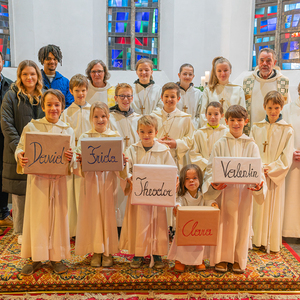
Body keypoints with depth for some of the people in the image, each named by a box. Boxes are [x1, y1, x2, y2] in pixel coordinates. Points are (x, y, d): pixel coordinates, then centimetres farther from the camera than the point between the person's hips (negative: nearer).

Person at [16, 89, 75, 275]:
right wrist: (20, 157, -21)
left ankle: (56, 256, 21)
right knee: (36, 216, 5)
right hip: (37, 178, -1)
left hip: (59, 179, 1)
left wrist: (71, 158, -20)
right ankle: (35, 258, 19)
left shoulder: (68, 130, 5)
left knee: (58, 216, 7)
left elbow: (72, 159, 3)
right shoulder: (32, 127, 2)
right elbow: (20, 148, 1)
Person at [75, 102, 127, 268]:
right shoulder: (85, 137, 5)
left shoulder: (115, 136, 5)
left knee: (108, 213, 4)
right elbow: (79, 157, 2)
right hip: (91, 179, 0)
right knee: (92, 214, 4)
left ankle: (108, 252, 17)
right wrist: (79, 160, -19)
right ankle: (96, 252, 18)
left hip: (108, 179, 0)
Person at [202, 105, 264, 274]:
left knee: (242, 224, 7)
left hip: (244, 190, 1)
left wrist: (258, 184, -21)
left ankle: (239, 260, 23)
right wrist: (213, 183, -20)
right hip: (223, 190, -1)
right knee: (223, 223, 5)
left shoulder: (251, 145, 5)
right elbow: (212, 168, -1)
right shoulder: (220, 144, 3)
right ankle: (221, 258, 20)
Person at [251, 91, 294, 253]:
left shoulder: (287, 130, -1)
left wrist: (270, 168, -15)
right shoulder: (256, 127, 5)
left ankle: (272, 243, 19)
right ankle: (256, 240, 19)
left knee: (273, 208, 5)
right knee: (257, 207, 5)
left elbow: (286, 159, -4)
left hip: (276, 176, -1)